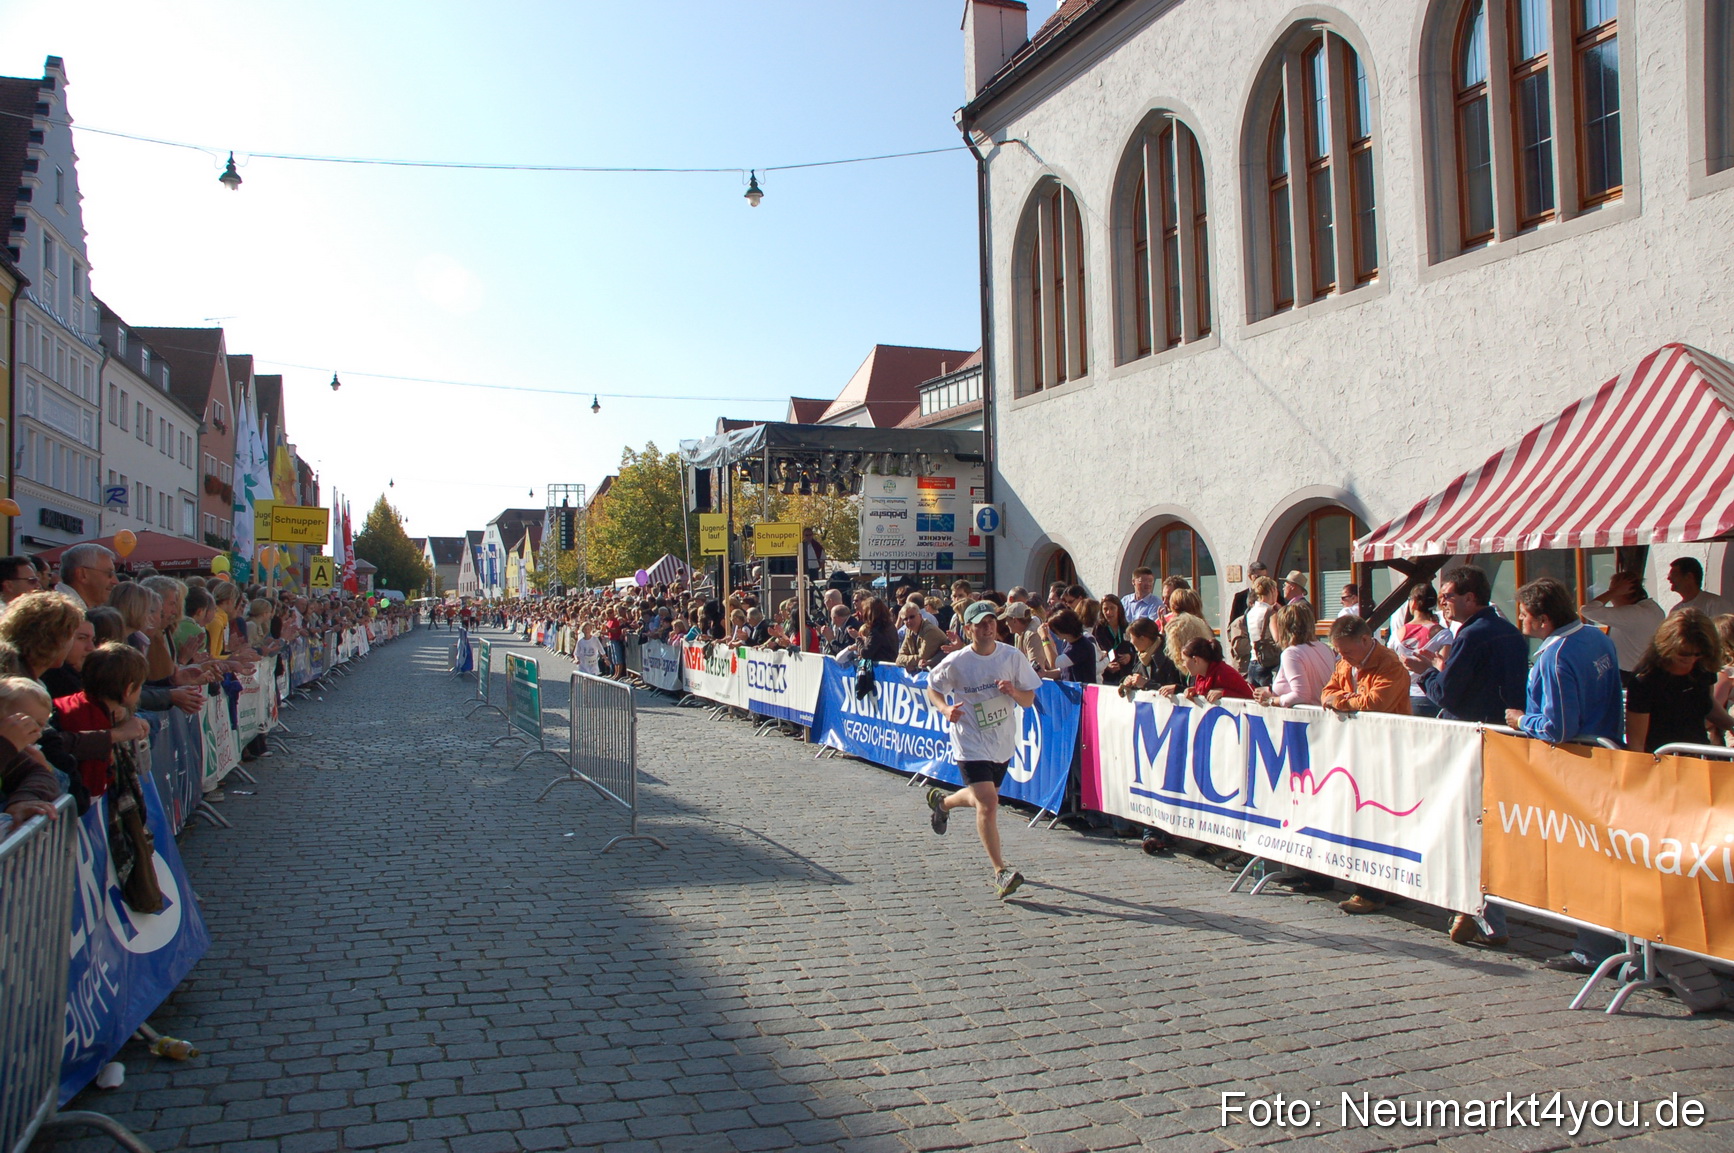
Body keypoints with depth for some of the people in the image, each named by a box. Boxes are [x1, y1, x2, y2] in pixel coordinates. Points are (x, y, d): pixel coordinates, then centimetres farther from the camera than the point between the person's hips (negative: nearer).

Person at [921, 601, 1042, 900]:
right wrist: (946, 709, -15)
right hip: (971, 744, -5)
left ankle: (941, 800, 54)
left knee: (982, 797, 22)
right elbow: (932, 687, 4)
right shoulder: (956, 662, -13)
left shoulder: (1012, 656, -6)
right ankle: (1001, 872, -8)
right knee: (988, 804, -16)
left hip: (1003, 743, 5)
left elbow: (1029, 700, 0)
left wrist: (1014, 692, -22)